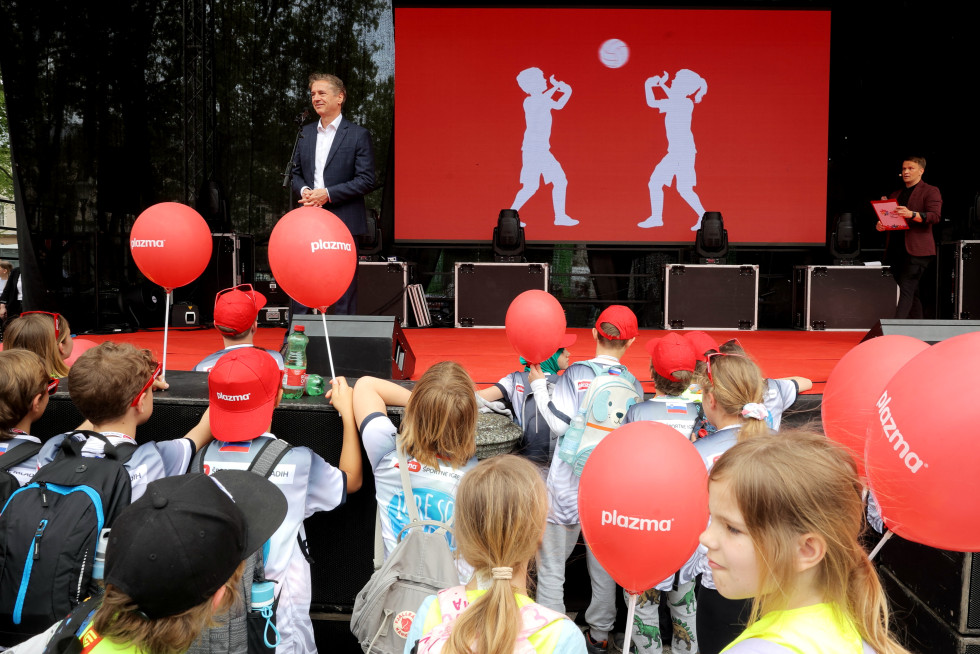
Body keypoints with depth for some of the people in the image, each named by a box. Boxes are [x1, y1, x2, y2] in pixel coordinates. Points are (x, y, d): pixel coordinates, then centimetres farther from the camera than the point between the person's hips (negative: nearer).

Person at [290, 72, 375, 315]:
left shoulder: (358, 134, -2)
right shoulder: (305, 133, 14)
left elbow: (367, 180, -8)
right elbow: (296, 173, 19)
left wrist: (328, 193, -15)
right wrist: (303, 191, -4)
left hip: (343, 222, -4)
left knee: (344, 290, 2)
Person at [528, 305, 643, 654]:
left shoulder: (575, 373, -9)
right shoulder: (633, 384, 0)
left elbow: (560, 423, -14)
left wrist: (539, 385, -4)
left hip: (568, 487, -3)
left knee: (551, 567, 7)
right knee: (603, 567, 18)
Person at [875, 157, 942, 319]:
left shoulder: (930, 191, 2)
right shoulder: (896, 195, 23)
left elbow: (935, 216, -12)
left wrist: (912, 214, -29)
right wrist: (880, 225, 2)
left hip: (916, 249, -7)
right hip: (896, 249, 7)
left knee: (906, 289, -16)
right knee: (911, 292, 9)